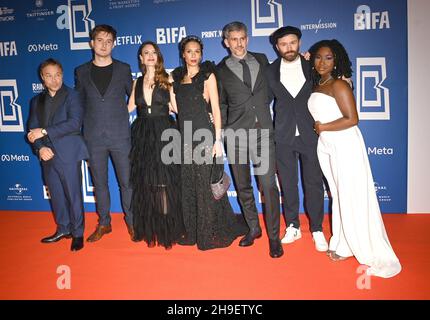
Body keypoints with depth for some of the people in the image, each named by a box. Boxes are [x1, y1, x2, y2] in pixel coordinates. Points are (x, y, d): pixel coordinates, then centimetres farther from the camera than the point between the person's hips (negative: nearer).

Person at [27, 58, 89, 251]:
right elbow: (32, 130, 8)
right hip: (48, 155, 5)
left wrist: (44, 131, -15)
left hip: (68, 155, -5)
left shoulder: (71, 96, -2)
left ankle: (77, 233, 14)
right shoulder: (37, 101, 15)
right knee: (56, 195, 13)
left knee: (73, 194, 1)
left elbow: (74, 123, -16)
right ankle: (63, 229, 28)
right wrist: (40, 147, -11)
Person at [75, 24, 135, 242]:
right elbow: (78, 104, 13)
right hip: (93, 138, 2)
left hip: (120, 136, -1)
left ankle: (131, 222, 19)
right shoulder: (81, 72, 9)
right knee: (99, 183, 10)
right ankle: (103, 224, 25)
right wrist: (82, 130, 7)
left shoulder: (123, 69, 5)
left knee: (126, 182, 2)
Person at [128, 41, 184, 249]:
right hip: (142, 136, 3)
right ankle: (149, 229, 19)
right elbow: (128, 108, 10)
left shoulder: (167, 79, 3)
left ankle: (168, 229, 10)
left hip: (164, 133, -3)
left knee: (164, 181, -2)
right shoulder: (137, 82, 11)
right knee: (145, 183, 6)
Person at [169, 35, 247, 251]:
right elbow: (176, 108, 8)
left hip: (204, 135, -5)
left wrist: (217, 140, -12)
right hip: (185, 136, 5)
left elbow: (216, 108, -6)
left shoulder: (207, 75, -1)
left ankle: (211, 234, 13)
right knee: (188, 186, 9)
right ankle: (193, 232, 22)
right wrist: (170, 87, 0)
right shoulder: (177, 77, 13)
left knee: (206, 185, -1)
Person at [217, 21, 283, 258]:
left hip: (262, 132, 0)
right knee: (243, 186, 9)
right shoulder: (221, 70, 7)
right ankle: (253, 228, 27)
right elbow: (221, 105, 11)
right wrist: (223, 131, 7)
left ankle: (274, 236, 6)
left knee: (269, 185, -6)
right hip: (236, 134, 0)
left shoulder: (262, 60, 13)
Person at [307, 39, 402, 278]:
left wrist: (322, 127, -10)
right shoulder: (316, 86, 13)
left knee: (352, 197, -1)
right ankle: (344, 245, 24)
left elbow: (352, 119, -17)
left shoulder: (338, 85, -10)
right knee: (338, 195, 13)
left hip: (344, 145, -7)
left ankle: (369, 252, 12)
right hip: (326, 146, 7)